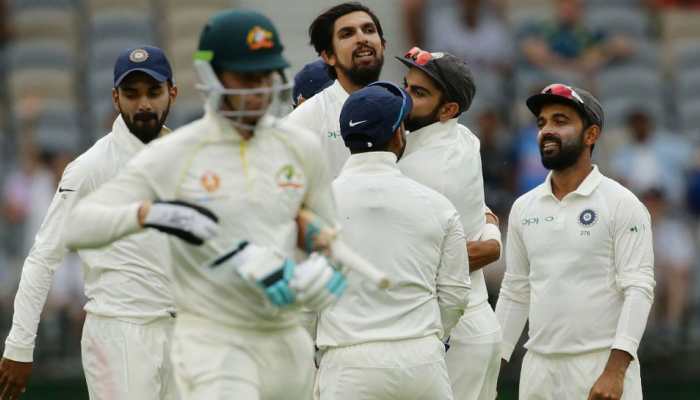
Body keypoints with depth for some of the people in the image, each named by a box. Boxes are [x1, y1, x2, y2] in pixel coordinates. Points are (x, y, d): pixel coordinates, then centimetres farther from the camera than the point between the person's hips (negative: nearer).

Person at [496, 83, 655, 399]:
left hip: (601, 365, -5)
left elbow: (638, 290, -12)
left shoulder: (622, 205, -5)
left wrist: (615, 371, -22)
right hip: (538, 367, 5)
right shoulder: (524, 208, 12)